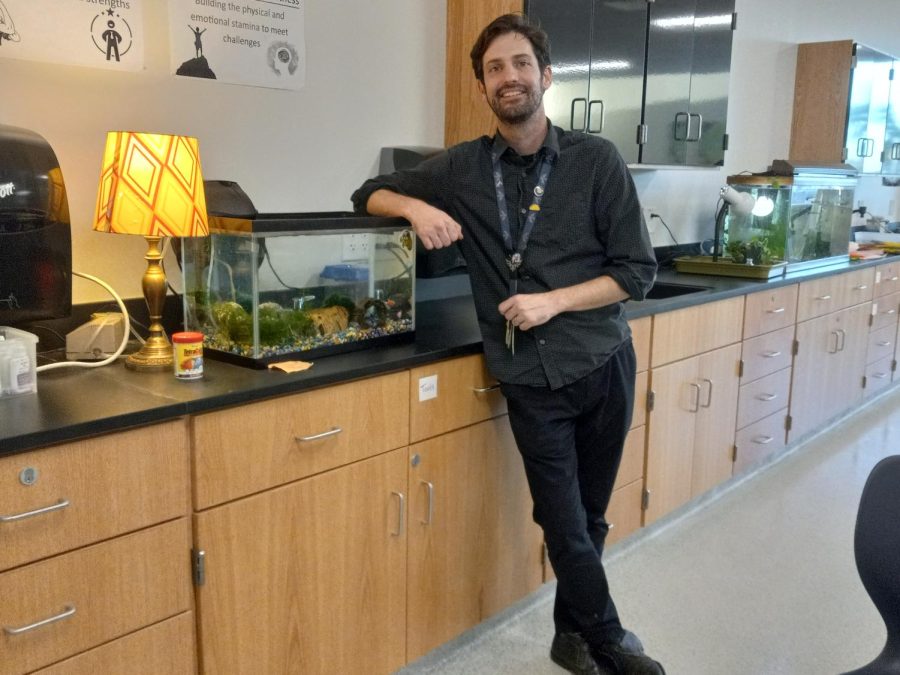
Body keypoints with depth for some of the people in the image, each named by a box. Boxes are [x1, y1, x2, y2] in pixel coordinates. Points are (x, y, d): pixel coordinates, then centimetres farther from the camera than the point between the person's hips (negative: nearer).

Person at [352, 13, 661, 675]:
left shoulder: (597, 160, -2)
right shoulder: (461, 168, 2)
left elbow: (638, 271, -2)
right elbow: (369, 194, 11)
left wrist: (553, 301, -15)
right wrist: (415, 206, -11)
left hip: (603, 364, 0)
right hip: (530, 378, 0)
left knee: (587, 519, 14)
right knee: (566, 525, 3)